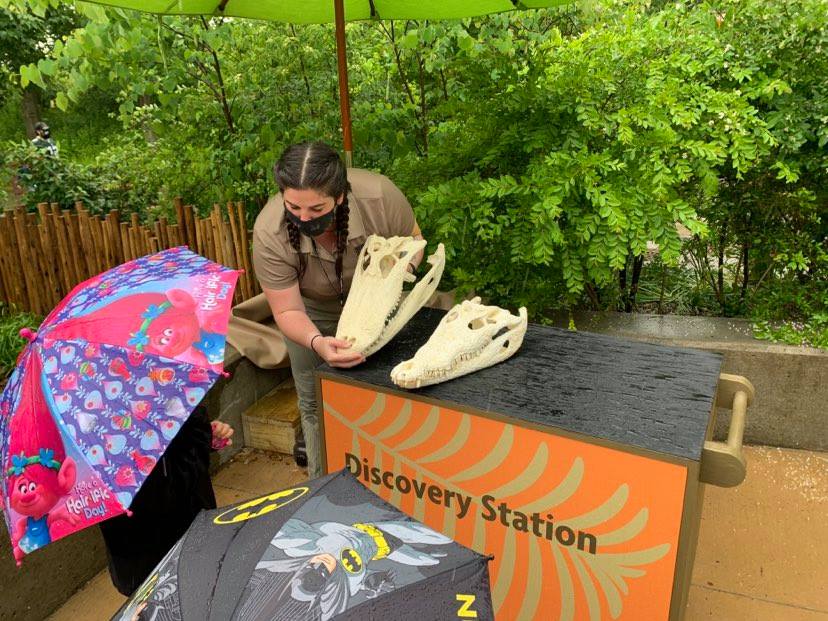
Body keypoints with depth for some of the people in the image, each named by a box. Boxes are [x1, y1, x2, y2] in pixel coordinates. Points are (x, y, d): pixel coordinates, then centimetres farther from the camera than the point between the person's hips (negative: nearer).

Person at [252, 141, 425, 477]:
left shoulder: (380, 196, -35)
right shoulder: (269, 234, -36)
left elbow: (412, 240, -13)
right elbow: (288, 311, -27)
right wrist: (316, 342, -47)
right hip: (312, 312, 0)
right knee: (315, 403, 8)